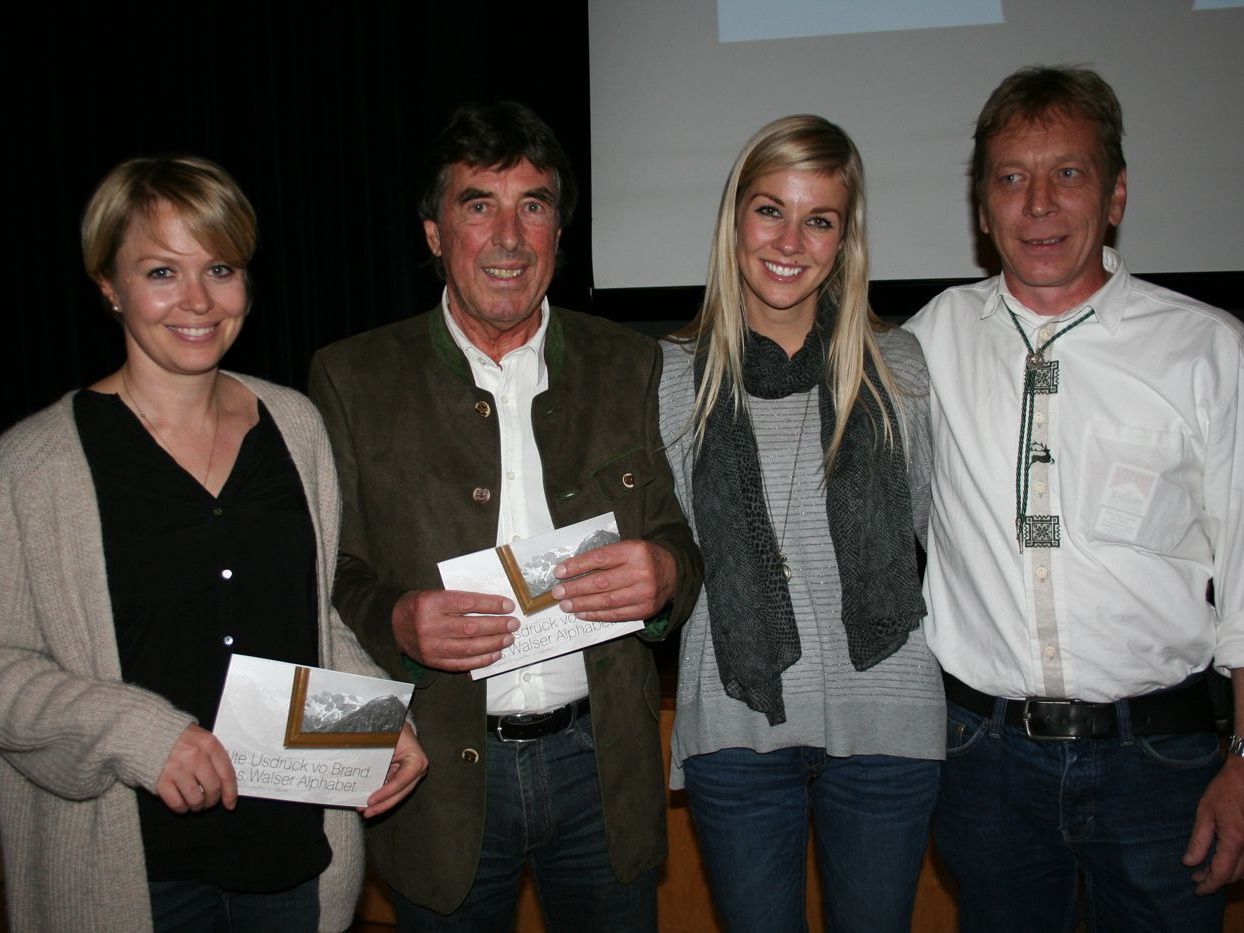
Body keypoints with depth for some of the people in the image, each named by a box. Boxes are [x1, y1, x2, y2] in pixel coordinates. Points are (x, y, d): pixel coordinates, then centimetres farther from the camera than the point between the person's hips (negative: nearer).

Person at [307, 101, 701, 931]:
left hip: (602, 762, 2)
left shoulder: (632, 367, 1)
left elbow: (688, 537, 5)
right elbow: (329, 576, -2)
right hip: (440, 776, -1)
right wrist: (394, 623, -23)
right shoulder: (352, 378, -3)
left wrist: (667, 571, -18)